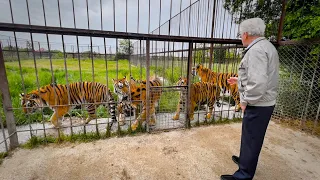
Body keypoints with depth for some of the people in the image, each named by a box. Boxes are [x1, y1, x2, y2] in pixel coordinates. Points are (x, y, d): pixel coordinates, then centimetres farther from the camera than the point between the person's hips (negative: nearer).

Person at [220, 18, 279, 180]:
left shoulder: (256, 50, -21)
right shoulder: (266, 46, 12)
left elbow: (258, 83, -30)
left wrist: (246, 101, -18)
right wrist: (239, 80, 24)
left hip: (257, 105, -10)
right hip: (263, 103, 10)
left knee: (251, 139, 4)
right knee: (250, 136, 23)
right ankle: (245, 159, 43)